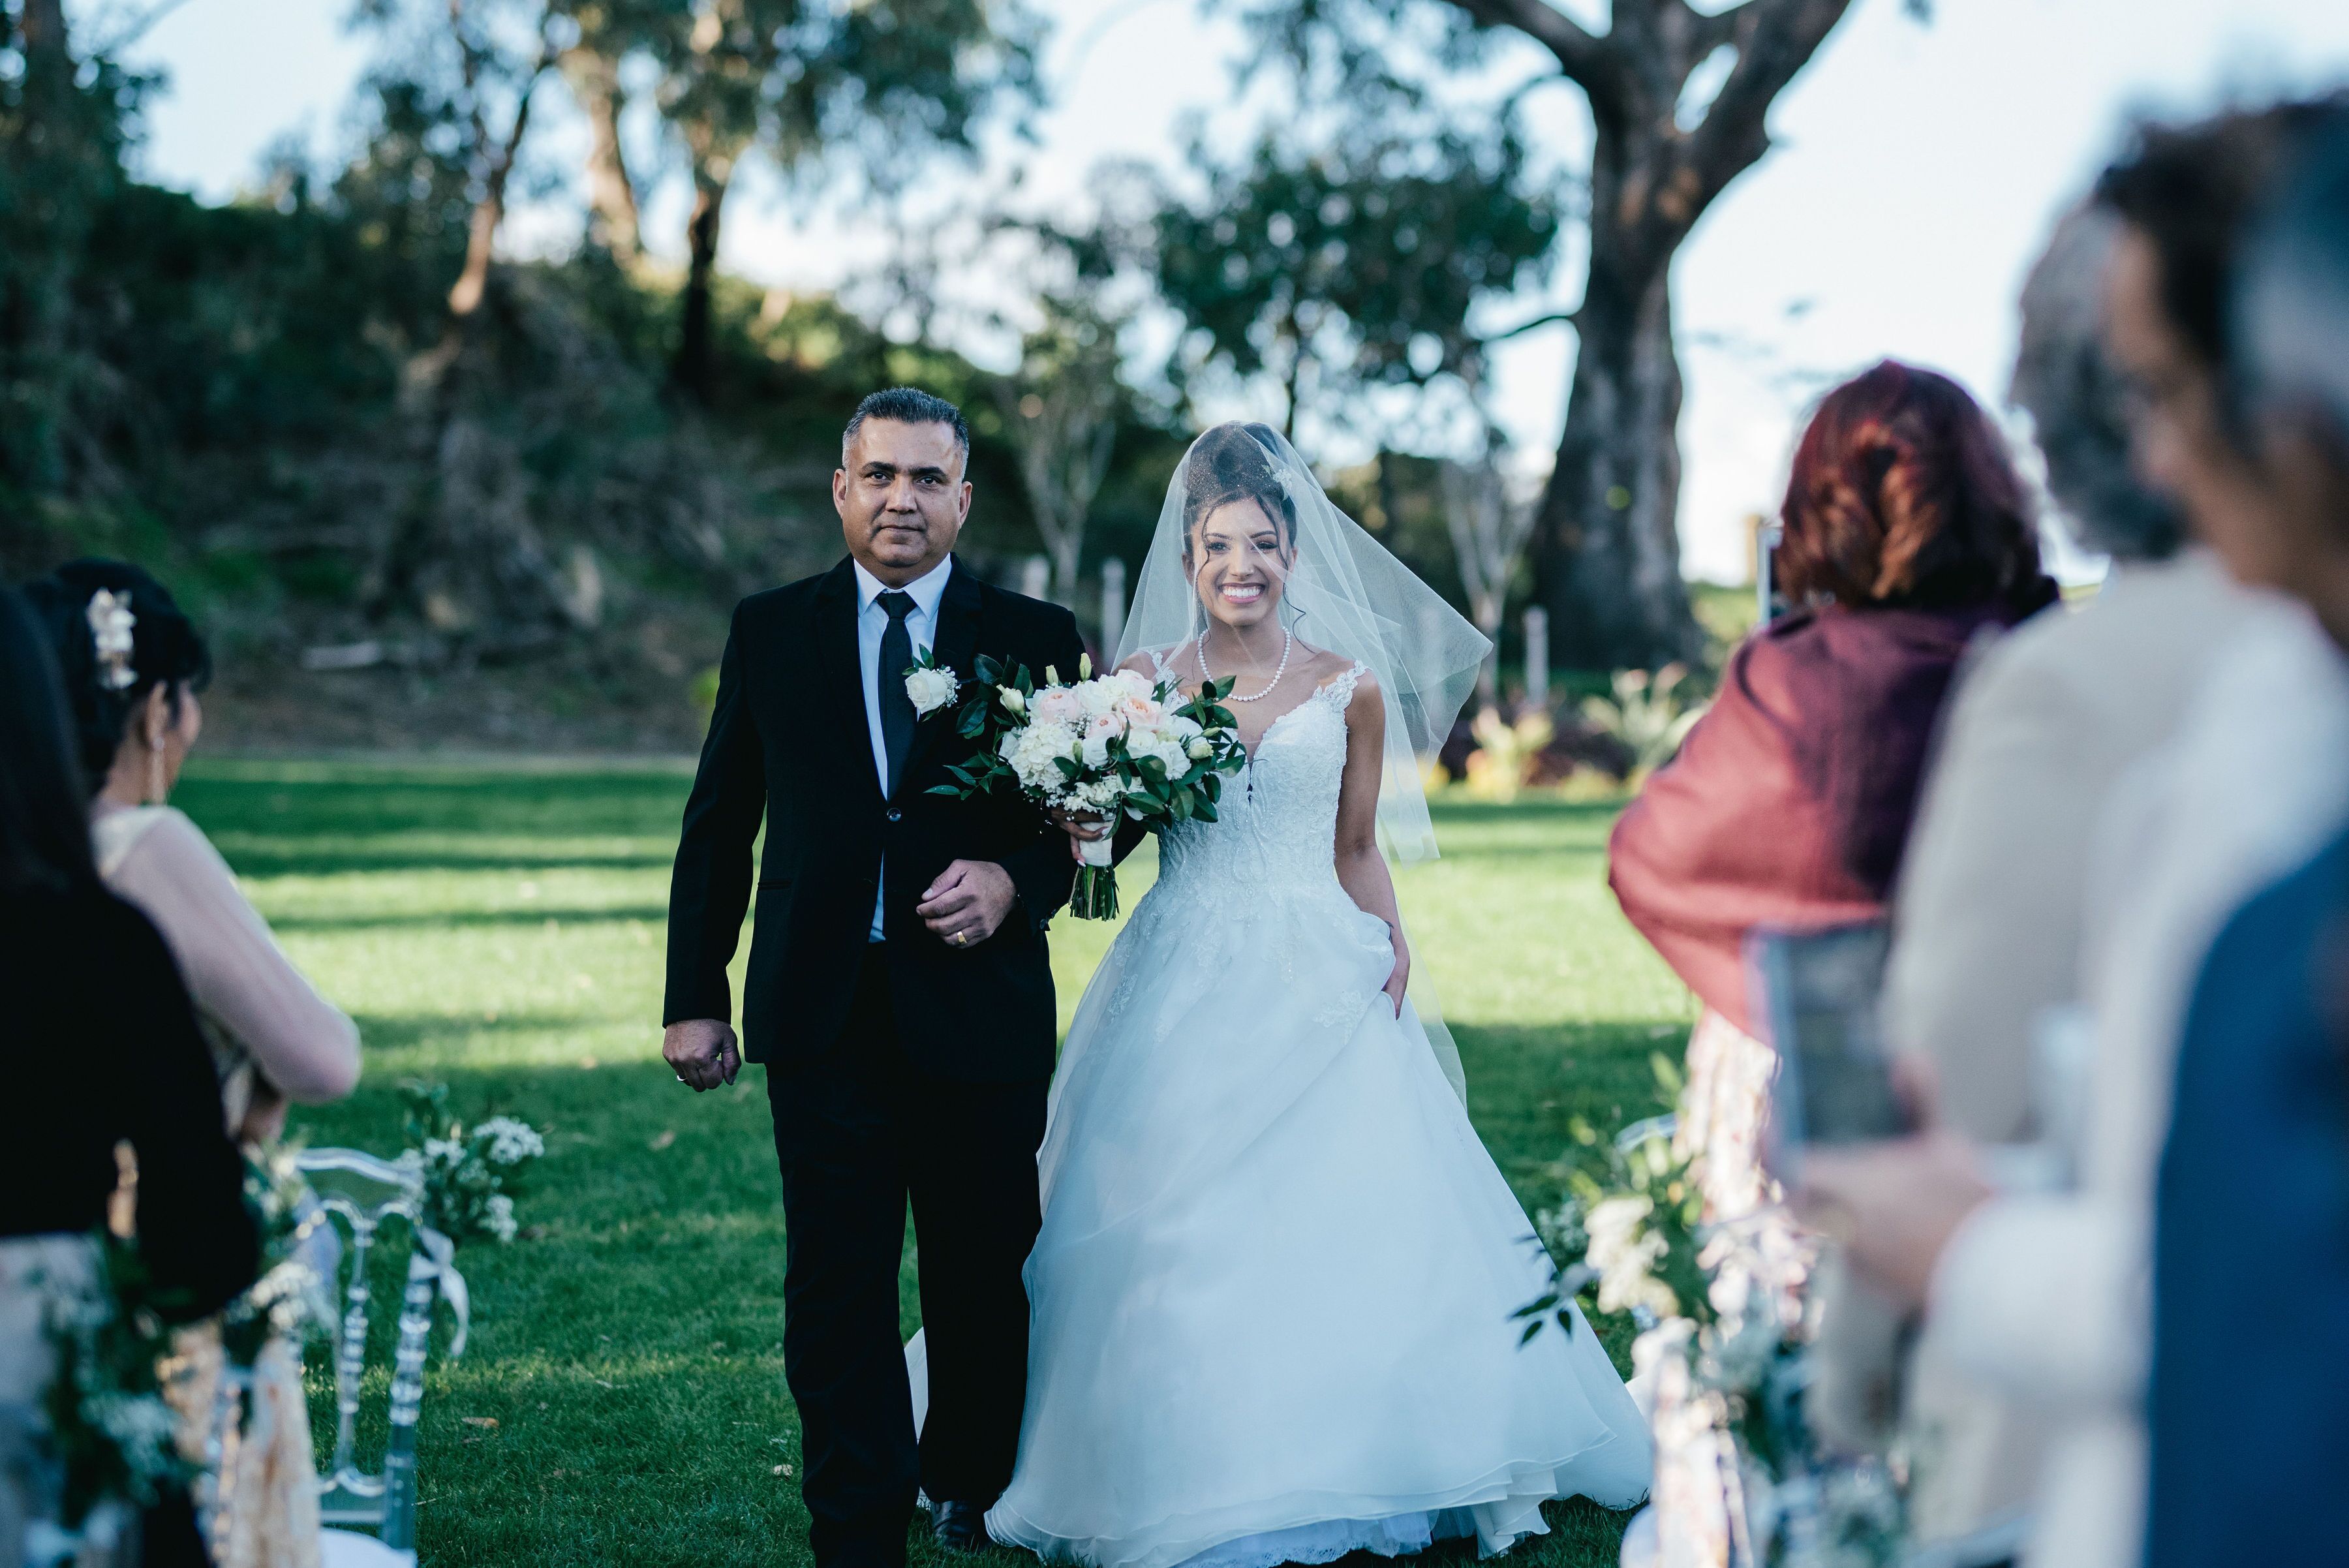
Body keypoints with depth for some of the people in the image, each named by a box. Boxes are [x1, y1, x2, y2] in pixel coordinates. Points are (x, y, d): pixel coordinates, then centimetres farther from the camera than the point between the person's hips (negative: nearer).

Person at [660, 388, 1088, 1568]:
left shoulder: (1036, 638, 3)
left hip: (980, 1011, 0)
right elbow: (717, 827, 9)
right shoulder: (769, 631, 6)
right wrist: (695, 997, 5)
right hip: (823, 1016, 0)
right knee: (836, 1293, 0)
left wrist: (1015, 881, -17)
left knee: (982, 1283, 11)